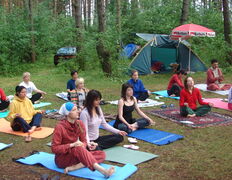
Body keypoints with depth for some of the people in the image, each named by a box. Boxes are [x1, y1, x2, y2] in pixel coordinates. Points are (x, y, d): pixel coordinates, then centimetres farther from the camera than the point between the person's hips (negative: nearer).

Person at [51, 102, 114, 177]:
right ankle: (102, 170, -50)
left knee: (102, 154, -11)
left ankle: (74, 167, -29)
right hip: (62, 159, -7)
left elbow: (83, 141, 5)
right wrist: (72, 145, -27)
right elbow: (54, 149, -17)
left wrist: (87, 145, -19)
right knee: (78, 148, -38)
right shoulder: (60, 127, -16)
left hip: (76, 154, 7)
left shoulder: (79, 124, 0)